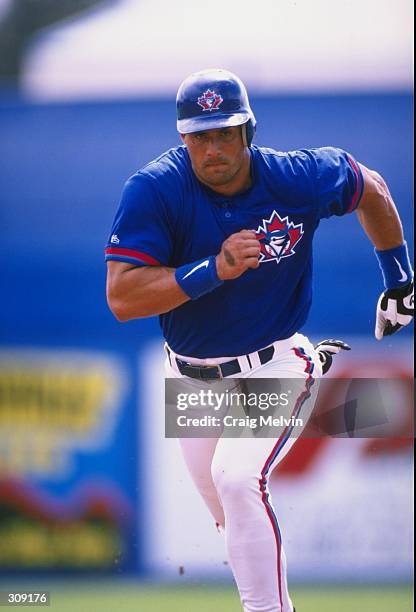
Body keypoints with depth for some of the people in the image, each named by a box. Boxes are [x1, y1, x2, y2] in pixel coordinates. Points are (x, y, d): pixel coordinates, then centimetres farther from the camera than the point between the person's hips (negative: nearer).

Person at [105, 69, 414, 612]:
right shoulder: (154, 190, -19)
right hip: (190, 378, 3)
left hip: (272, 368, -3)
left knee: (239, 479, -26)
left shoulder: (297, 179, -16)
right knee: (225, 508, 16)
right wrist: (213, 269, -36)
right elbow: (121, 298, -27)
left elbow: (370, 187, 7)